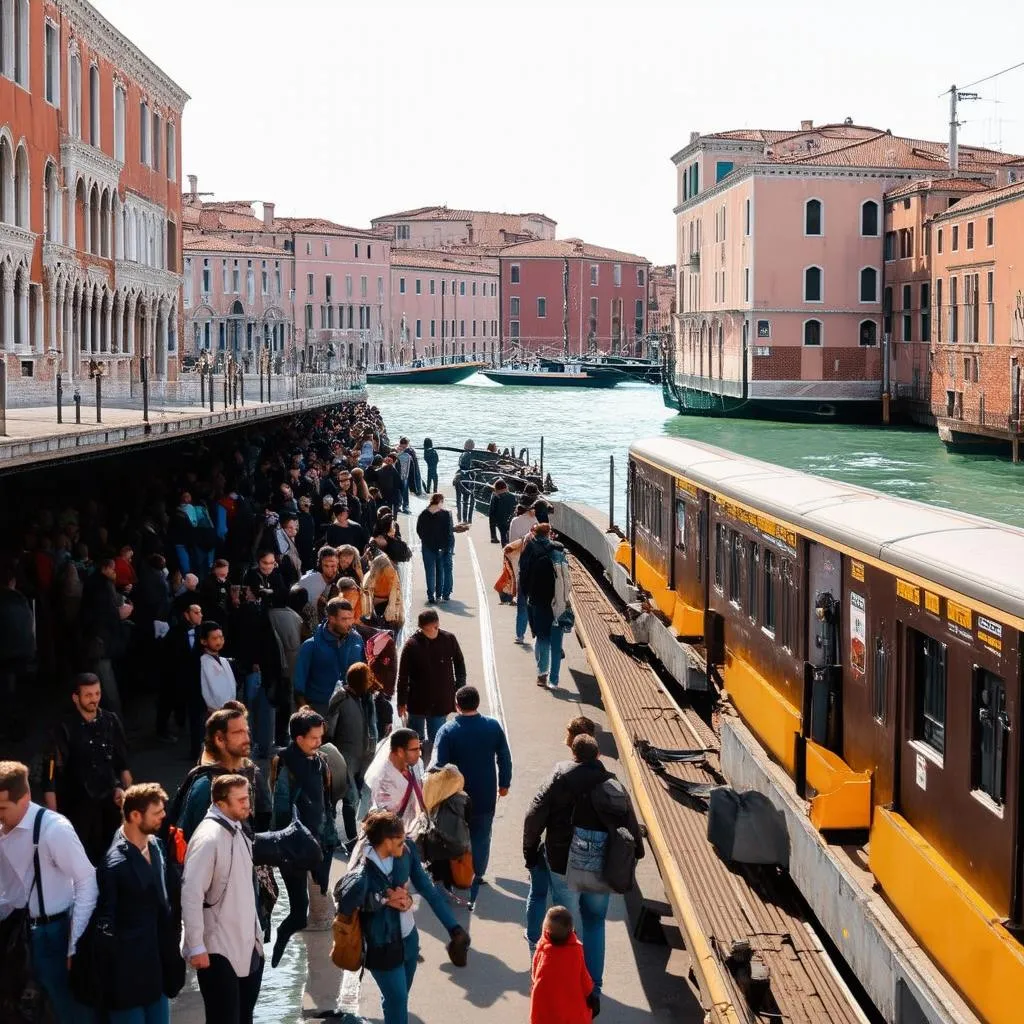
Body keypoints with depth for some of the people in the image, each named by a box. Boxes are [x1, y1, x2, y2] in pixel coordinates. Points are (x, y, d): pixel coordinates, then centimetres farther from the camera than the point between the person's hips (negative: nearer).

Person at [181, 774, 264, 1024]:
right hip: (219, 950, -9)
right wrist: (196, 947, -22)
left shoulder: (237, 831, 9)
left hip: (247, 946, 9)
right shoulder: (208, 838, -19)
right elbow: (191, 894, -22)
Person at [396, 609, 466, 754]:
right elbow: (403, 676, -7)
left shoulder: (449, 639, -8)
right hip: (417, 702, -1)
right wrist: (402, 702, -4)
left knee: (436, 741, 4)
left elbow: (460, 665, 6)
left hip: (441, 702, 1)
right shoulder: (412, 644, -13)